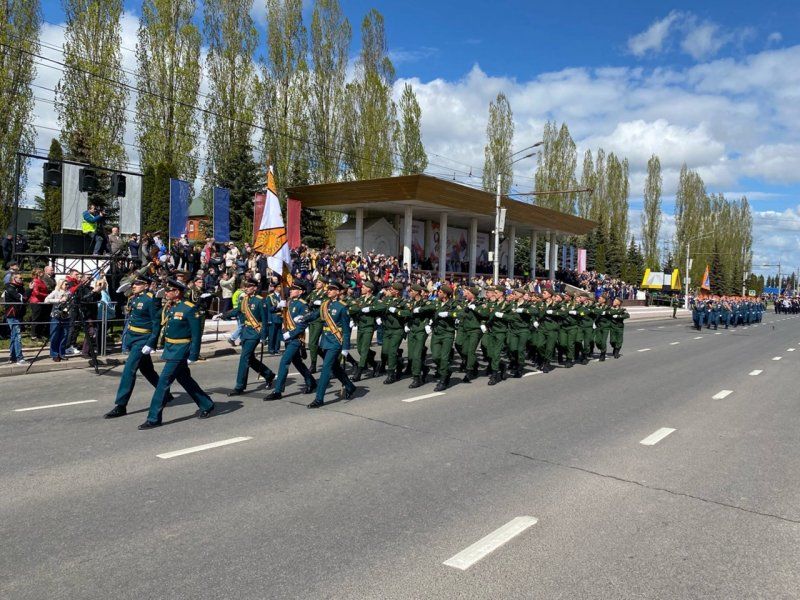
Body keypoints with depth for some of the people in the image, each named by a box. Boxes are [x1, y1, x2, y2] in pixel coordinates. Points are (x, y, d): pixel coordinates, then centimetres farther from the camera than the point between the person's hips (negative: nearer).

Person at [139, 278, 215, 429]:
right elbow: (164, 327, 16)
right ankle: (206, 405, 32)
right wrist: (165, 348, 12)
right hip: (169, 349, 9)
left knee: (164, 381, -8)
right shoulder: (167, 307, 8)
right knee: (185, 380, 17)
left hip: (180, 350, -9)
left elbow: (196, 334, -15)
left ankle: (154, 418, 0)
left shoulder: (189, 309, -15)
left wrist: (193, 356, -17)